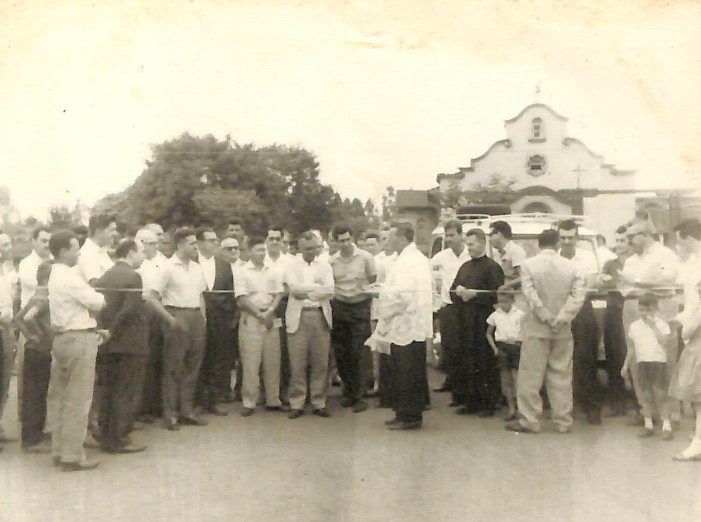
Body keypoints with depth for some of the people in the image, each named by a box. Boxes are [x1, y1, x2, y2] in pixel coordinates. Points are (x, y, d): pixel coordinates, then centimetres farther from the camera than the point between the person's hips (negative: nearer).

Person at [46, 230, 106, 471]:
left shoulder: (54, 276, 12)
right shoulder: (70, 278, -16)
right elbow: (97, 303, -11)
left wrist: (93, 329, 13)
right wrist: (103, 295, 9)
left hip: (62, 337, 10)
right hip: (79, 340, -10)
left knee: (59, 397, 13)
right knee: (77, 400, -4)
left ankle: (59, 451, 22)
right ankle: (72, 456, 1)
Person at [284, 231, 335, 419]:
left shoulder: (325, 266, 11)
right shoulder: (292, 266, 6)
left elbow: (330, 291, -2)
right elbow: (293, 287, -11)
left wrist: (305, 292, -9)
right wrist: (317, 286, -9)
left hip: (321, 316, 2)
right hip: (298, 317, -1)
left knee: (320, 363, 4)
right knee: (297, 363, -1)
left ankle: (319, 403, 13)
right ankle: (296, 404, 8)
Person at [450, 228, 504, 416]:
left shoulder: (492, 267, -5)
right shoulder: (465, 267, 18)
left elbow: (497, 294, -13)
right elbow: (453, 290, 19)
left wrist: (474, 294, -17)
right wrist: (458, 292, -3)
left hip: (484, 322, -7)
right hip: (466, 321, 7)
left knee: (486, 364, -3)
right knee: (466, 362, 8)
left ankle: (489, 404, 5)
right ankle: (471, 401, 17)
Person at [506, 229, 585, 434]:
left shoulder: (528, 265, -7)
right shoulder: (571, 266, 1)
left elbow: (530, 295, -15)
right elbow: (578, 296, -8)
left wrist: (546, 317, -10)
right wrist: (562, 318, -11)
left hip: (536, 327, -3)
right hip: (563, 329, 3)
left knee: (531, 375, 3)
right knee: (561, 375, 10)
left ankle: (529, 421, 6)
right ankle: (563, 422, 15)